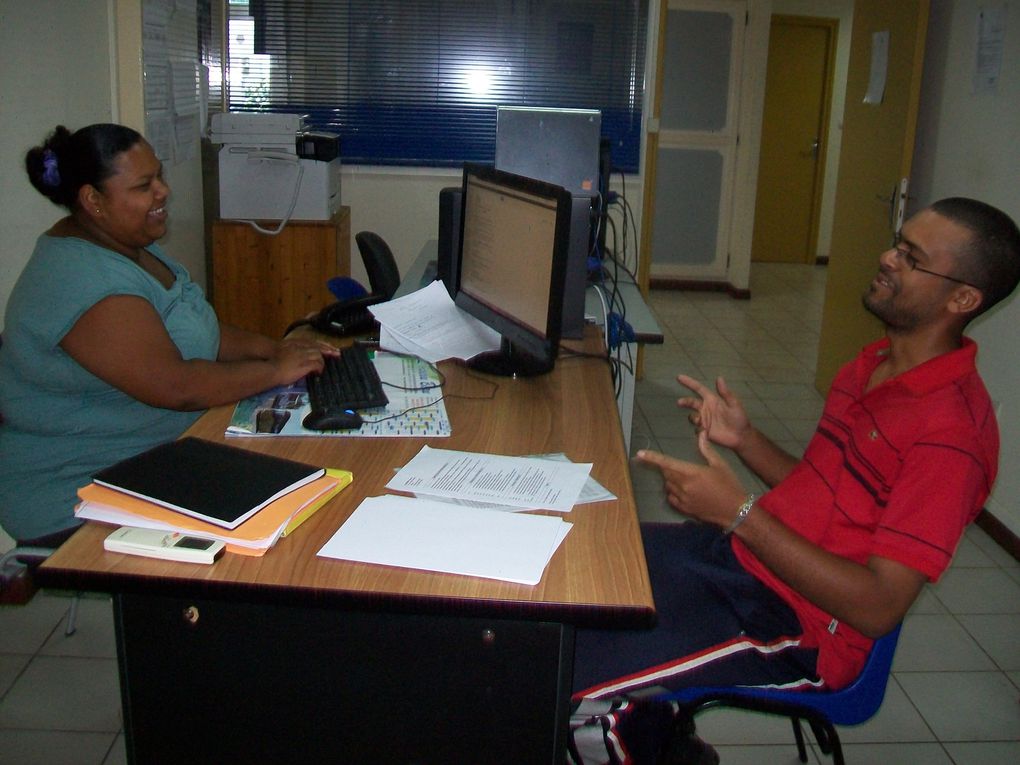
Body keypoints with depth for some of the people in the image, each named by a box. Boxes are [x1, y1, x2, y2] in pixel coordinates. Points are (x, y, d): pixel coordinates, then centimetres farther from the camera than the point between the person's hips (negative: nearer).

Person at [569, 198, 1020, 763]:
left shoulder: (953, 429, -19)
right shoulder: (874, 364, 10)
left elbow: (878, 606, -23)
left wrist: (738, 511, -25)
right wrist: (744, 440, -1)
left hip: (793, 626, -9)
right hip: (741, 552, 9)